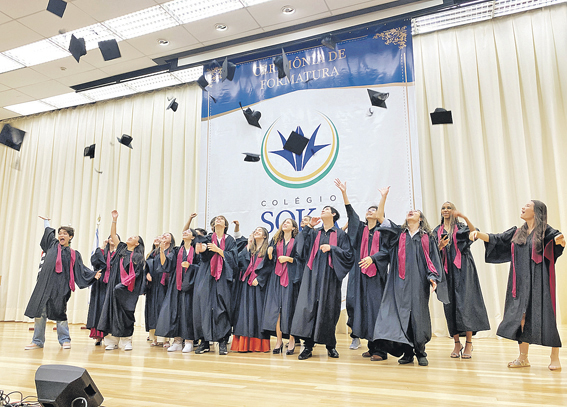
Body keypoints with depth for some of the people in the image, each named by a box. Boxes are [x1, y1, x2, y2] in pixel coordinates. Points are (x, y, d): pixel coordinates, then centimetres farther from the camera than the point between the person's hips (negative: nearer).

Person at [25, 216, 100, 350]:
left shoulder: (74, 254, 10)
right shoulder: (53, 244, 15)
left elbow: (82, 270, 8)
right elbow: (48, 231, 34)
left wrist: (94, 274, -3)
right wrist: (46, 221, 44)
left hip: (61, 286, -2)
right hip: (45, 283, 2)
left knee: (59, 312, -3)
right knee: (39, 311, -1)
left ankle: (64, 340, 6)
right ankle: (37, 341, 8)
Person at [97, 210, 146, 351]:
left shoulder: (138, 256, 2)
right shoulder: (121, 248, 14)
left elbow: (137, 274, -6)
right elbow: (113, 235, 10)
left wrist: (125, 283, -16)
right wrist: (114, 220, 2)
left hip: (127, 288, -4)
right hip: (115, 285, 4)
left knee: (125, 312, -3)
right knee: (111, 310, 1)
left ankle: (126, 341, 5)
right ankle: (112, 341, 7)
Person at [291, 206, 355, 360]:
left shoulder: (340, 234, 7)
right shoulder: (315, 233, 18)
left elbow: (348, 255, 0)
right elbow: (302, 244, 5)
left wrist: (332, 248, -12)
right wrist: (309, 226, 3)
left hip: (330, 276, -3)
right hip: (314, 275, 3)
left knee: (329, 309, 0)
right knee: (309, 307, -6)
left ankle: (331, 346, 14)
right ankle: (308, 346, -1)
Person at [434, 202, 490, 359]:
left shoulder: (461, 227, 8)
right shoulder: (437, 231, 15)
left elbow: (474, 233, -14)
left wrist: (464, 217, -26)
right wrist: (440, 246, -11)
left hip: (462, 269, -3)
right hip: (446, 270, 3)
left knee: (465, 303, -10)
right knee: (450, 305, 1)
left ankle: (468, 343, -4)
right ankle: (457, 343, 10)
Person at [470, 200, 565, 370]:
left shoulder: (545, 231, -1)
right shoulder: (517, 233, 14)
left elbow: (557, 238, -19)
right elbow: (496, 239, 13)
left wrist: (560, 240, -43)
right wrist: (478, 233, -3)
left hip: (539, 281, -5)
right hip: (521, 282, 5)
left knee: (544, 316, -5)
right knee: (521, 316, 5)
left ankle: (555, 358, 8)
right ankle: (523, 358, 14)